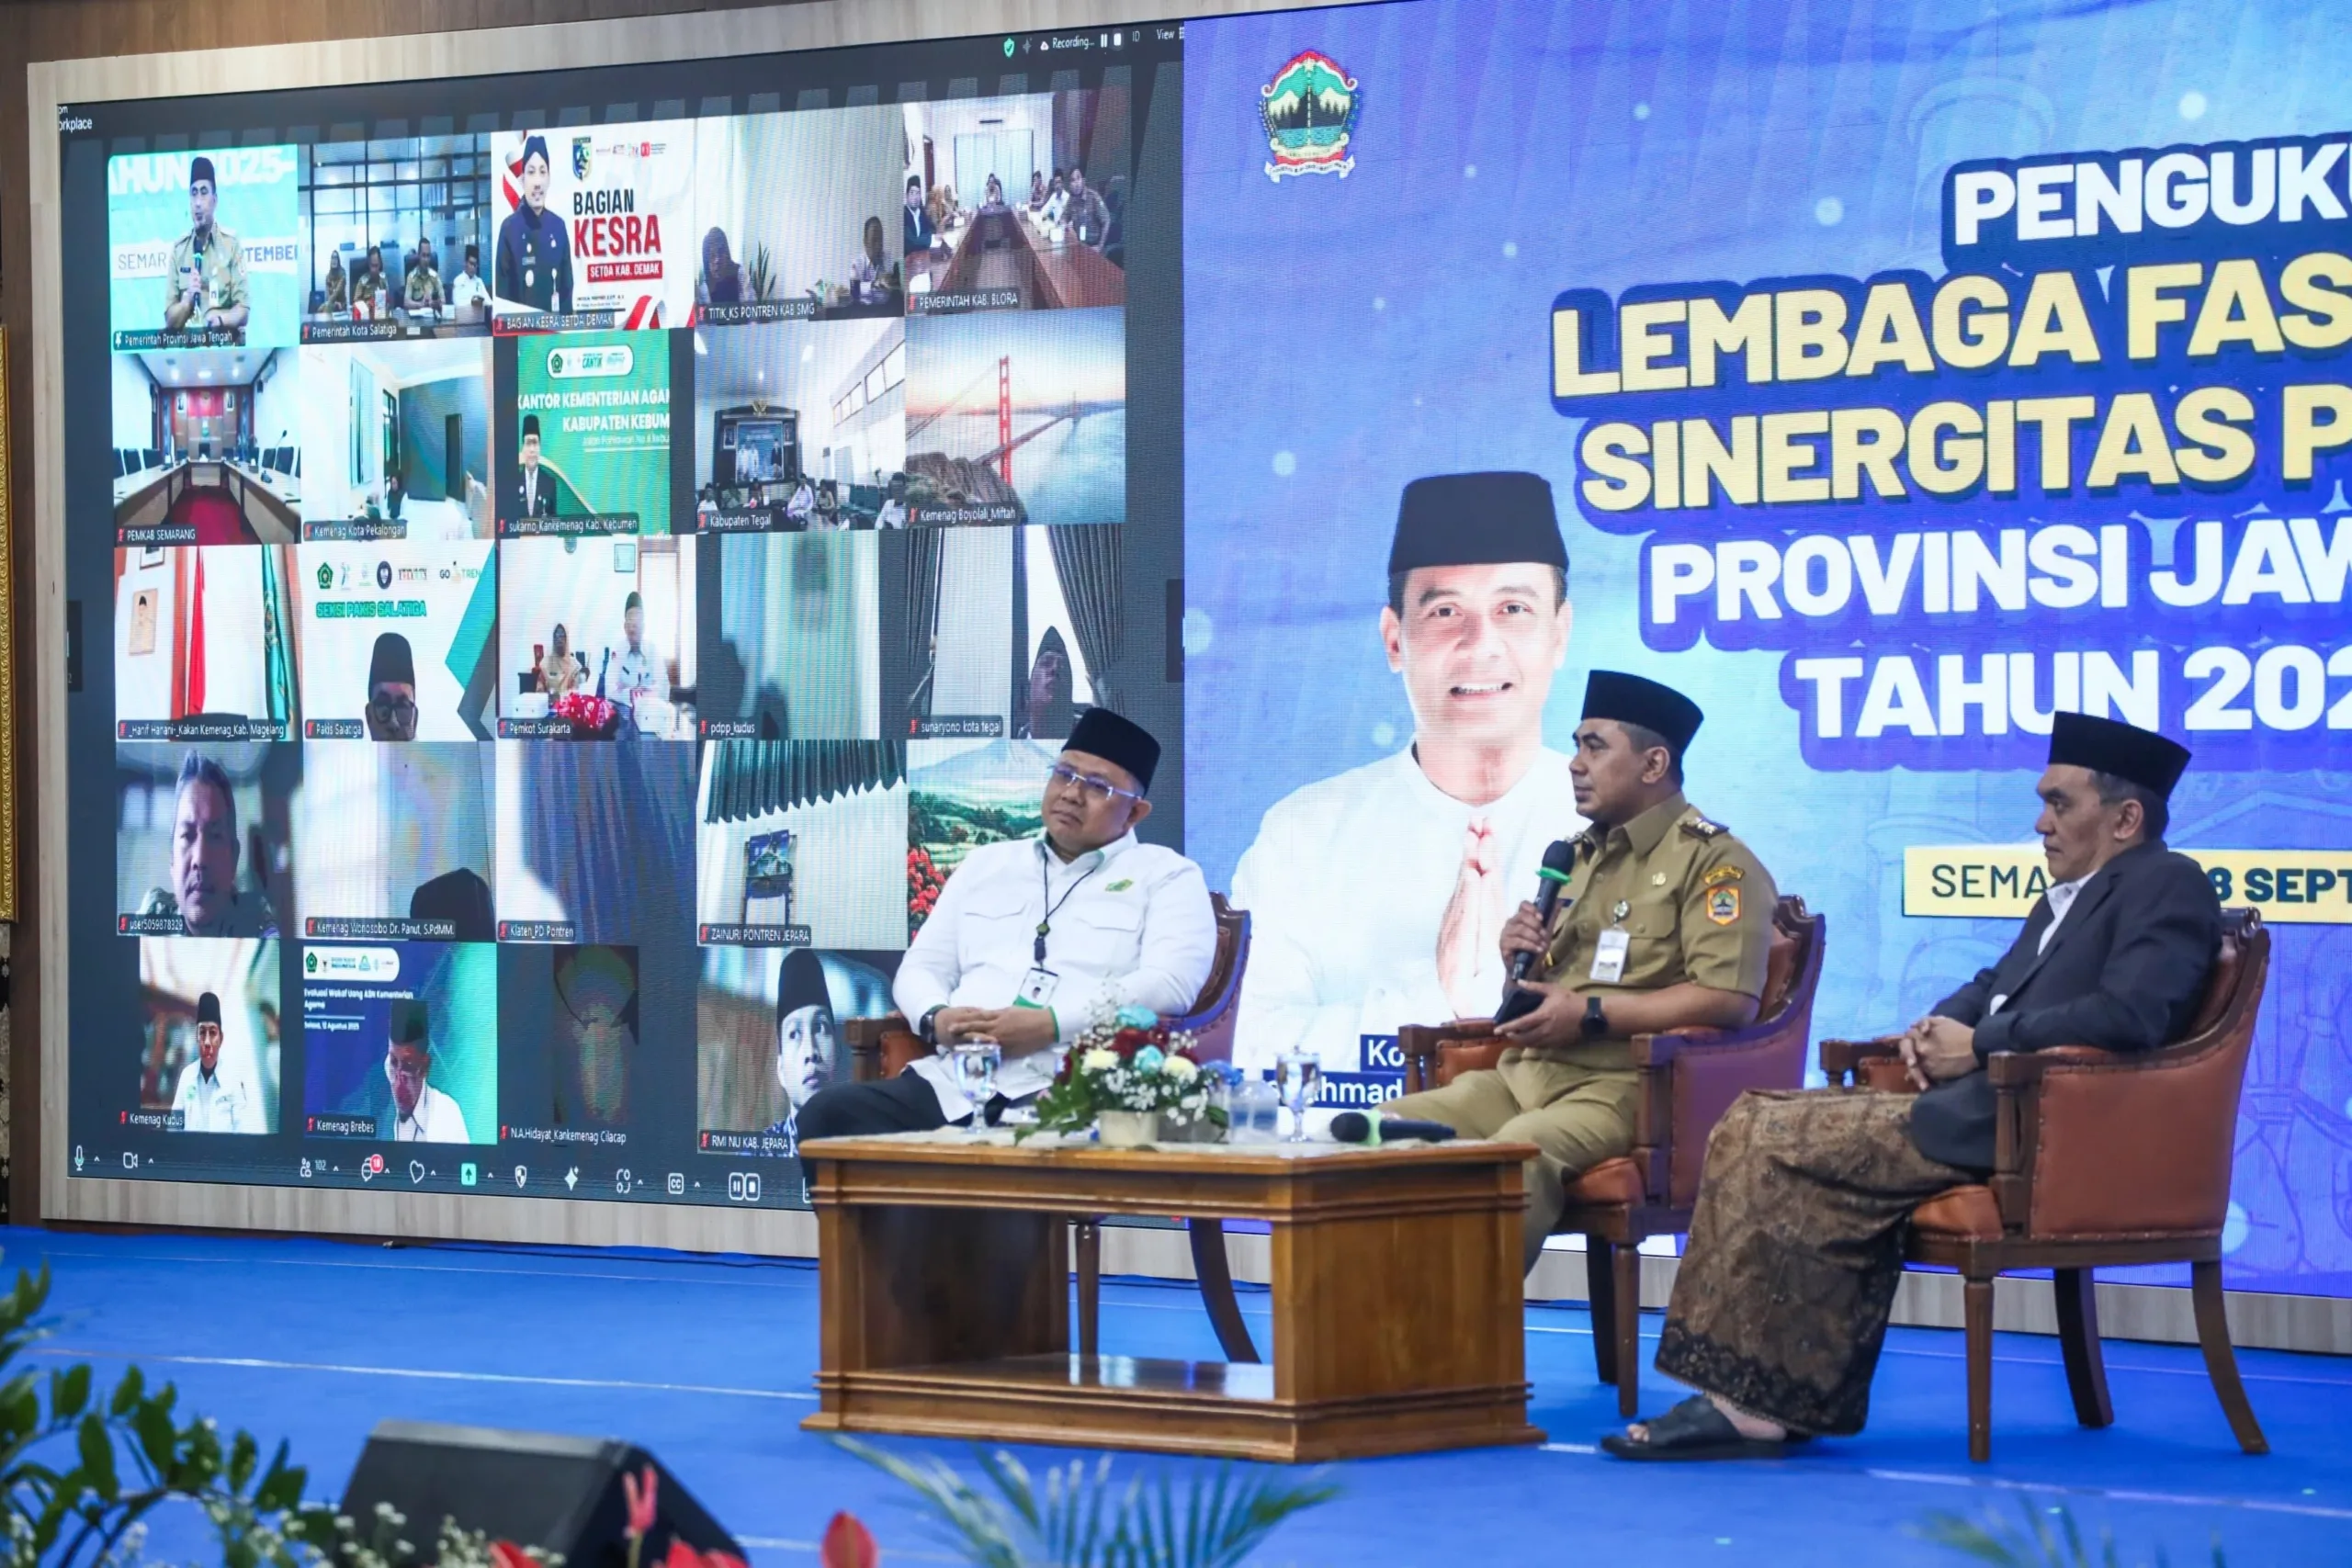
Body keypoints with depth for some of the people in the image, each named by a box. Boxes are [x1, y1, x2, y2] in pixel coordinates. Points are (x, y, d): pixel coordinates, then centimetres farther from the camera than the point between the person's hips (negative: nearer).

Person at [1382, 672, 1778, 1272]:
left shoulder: (1712, 861, -4)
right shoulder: (1579, 856, 24)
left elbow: (1731, 999, -17)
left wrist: (1590, 1015, -16)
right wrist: (1521, 958, 9)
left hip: (1623, 1086, -8)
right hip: (1522, 1075, 8)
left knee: (1518, 1154, -37)